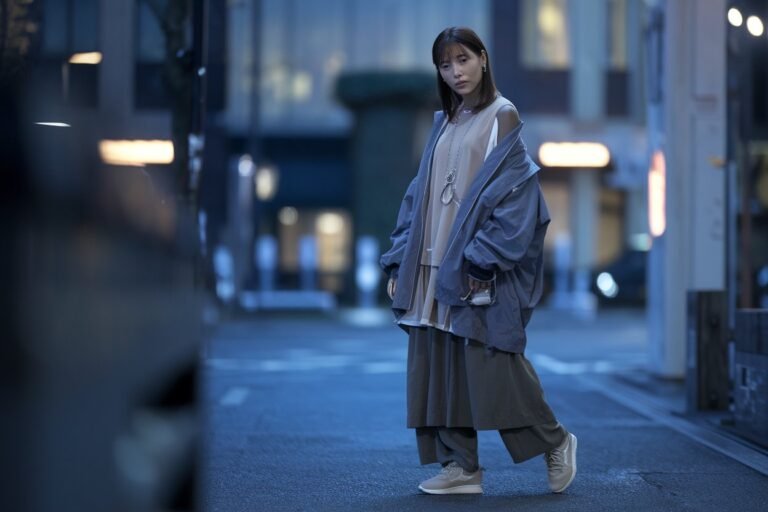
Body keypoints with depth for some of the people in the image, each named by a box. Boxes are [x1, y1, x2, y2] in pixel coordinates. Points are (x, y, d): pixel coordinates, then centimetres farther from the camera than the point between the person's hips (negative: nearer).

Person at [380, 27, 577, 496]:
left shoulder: (502, 116, -3)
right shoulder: (443, 124, 16)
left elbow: (513, 189, -12)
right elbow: (421, 195, 16)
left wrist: (482, 260, -19)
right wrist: (399, 262, 9)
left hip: (479, 267, -7)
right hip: (434, 268, 7)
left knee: (491, 365, -7)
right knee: (439, 368, 3)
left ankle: (555, 442, 11)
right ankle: (460, 467, 10)